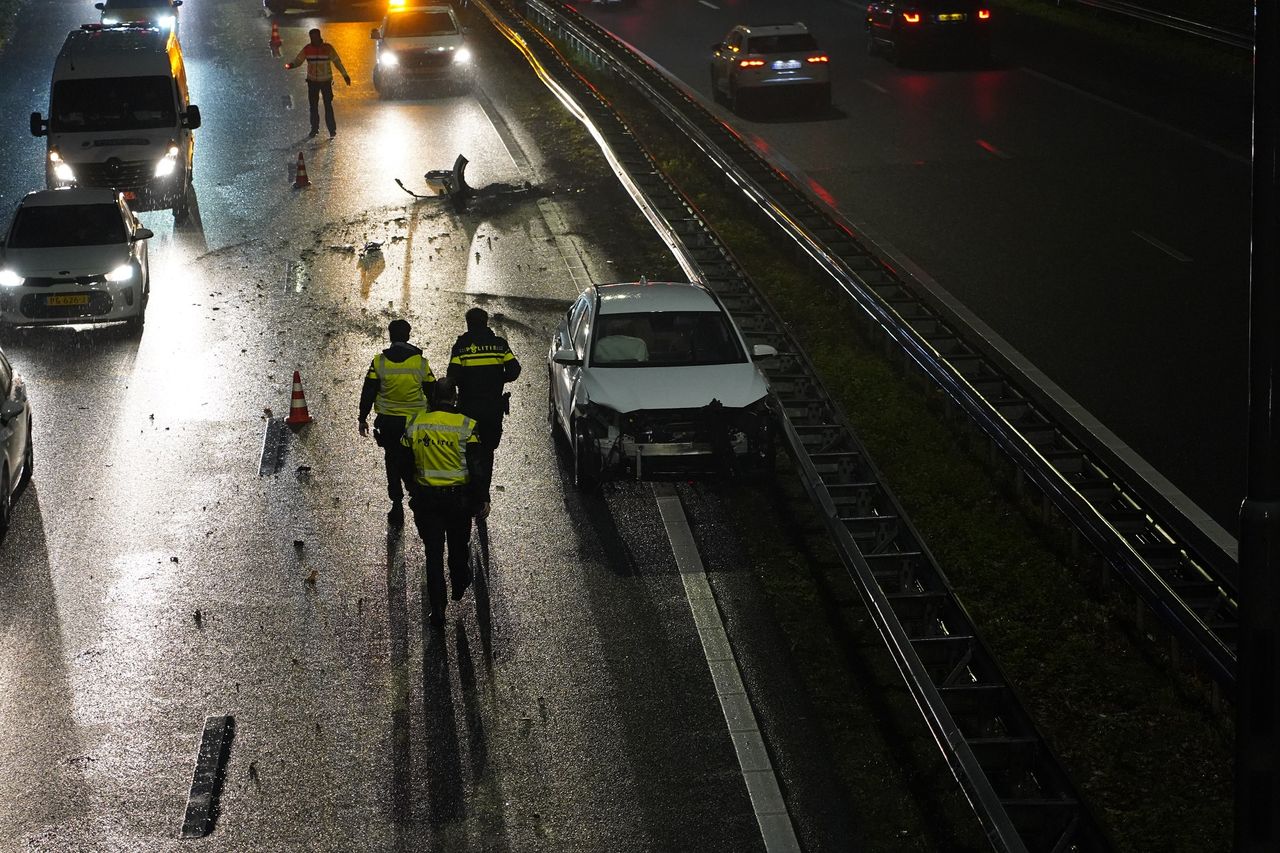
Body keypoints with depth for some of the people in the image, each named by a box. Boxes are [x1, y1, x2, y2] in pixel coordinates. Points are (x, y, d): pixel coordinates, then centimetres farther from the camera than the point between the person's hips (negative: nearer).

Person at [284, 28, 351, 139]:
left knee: (328, 106, -7)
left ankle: (332, 130, -2)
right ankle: (314, 129, 16)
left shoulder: (327, 48, -8)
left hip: (326, 81, -3)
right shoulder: (307, 49, -2)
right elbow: (298, 60, -4)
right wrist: (290, 65, -26)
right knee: (313, 106, 6)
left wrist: (345, 75, -1)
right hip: (312, 81, 3)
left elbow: (337, 61, -3)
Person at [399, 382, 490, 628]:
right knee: (458, 547, 22)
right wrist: (483, 499, -7)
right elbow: (476, 467, -14)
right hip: (458, 497, -1)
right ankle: (459, 587, 45)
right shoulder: (465, 426, -12)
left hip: (426, 498, 1)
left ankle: (436, 612, 5)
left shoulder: (414, 425, -4)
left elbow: (405, 462, 6)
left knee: (433, 553, 5)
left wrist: (412, 492, 20)